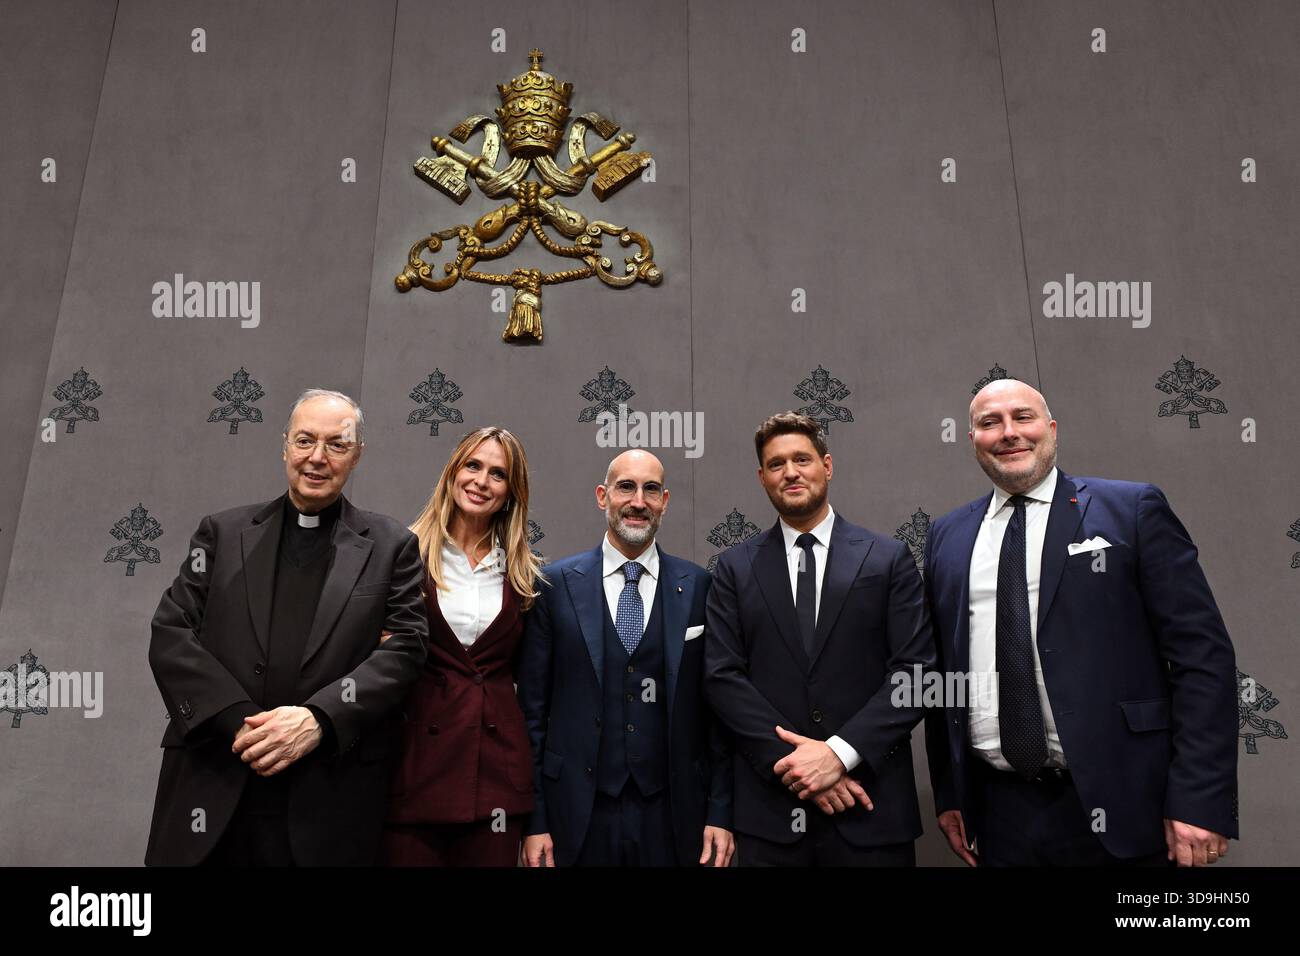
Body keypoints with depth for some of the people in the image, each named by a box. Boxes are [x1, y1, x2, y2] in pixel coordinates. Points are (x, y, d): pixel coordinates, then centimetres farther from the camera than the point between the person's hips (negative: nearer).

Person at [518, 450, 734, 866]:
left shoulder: (699, 586, -1)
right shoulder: (557, 583, -3)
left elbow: (716, 707, 2)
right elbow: (533, 708, -1)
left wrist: (720, 812, -1)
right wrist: (534, 818, -2)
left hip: (672, 813, 1)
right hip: (579, 813, 0)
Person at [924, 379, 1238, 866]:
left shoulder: (1132, 509, -3)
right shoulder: (947, 535, 6)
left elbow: (1201, 654, -6)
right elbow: (941, 668, 9)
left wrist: (1200, 801, -12)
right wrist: (947, 794, 8)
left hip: (1115, 807, -2)